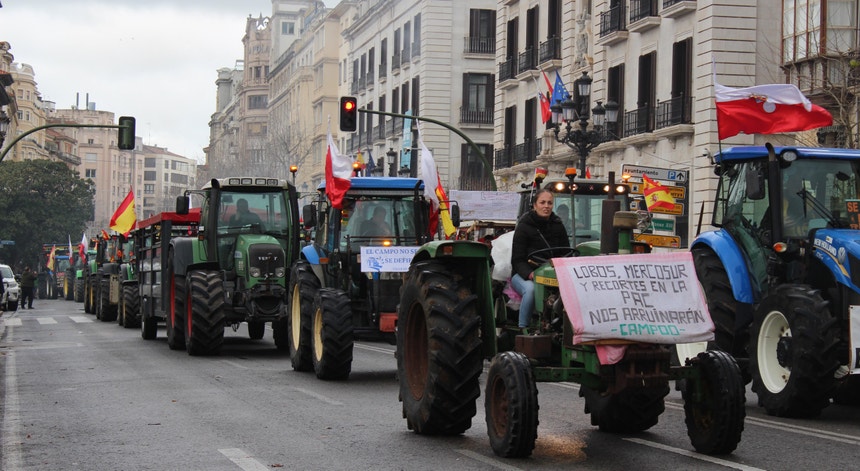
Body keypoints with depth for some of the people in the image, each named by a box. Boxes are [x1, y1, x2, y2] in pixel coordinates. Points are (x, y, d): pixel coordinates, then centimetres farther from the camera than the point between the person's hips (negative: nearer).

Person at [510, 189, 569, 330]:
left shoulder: (557, 226, 11)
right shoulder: (523, 227, -3)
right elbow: (517, 260, -6)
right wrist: (530, 274, -26)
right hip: (523, 275, -3)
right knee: (531, 289, -40)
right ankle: (523, 330, -31)